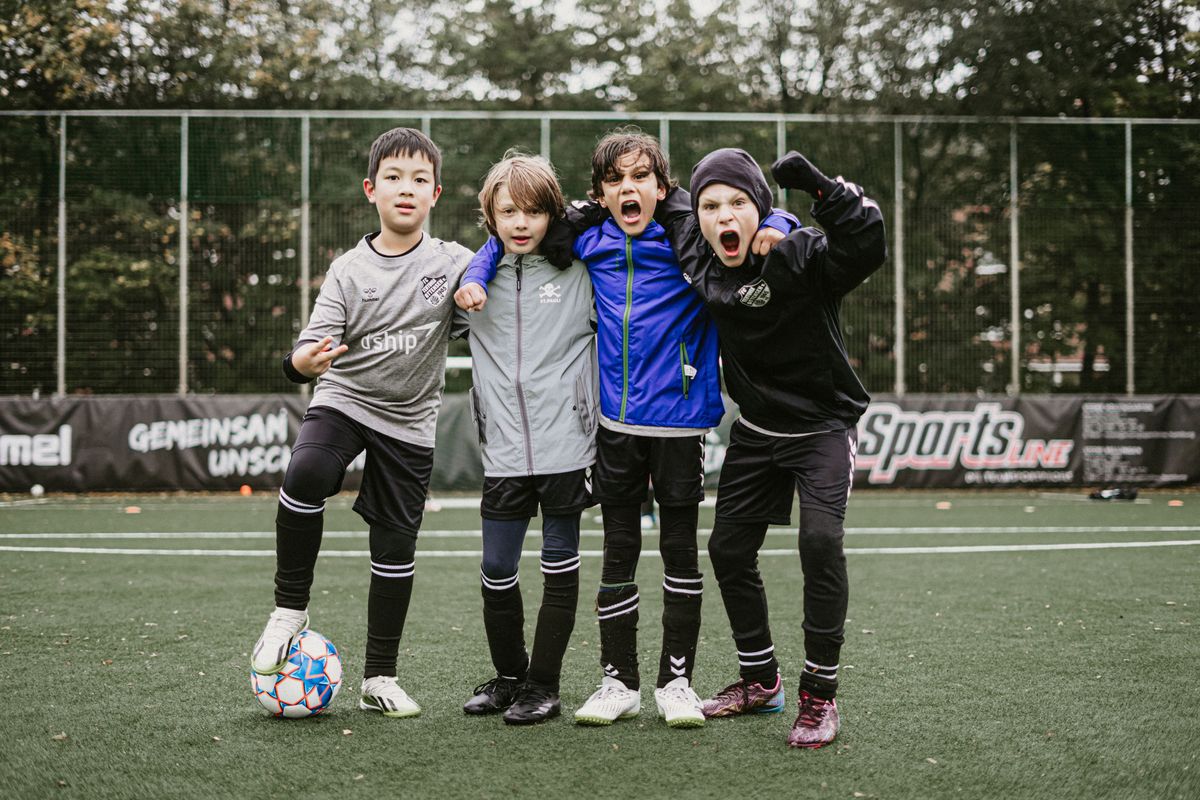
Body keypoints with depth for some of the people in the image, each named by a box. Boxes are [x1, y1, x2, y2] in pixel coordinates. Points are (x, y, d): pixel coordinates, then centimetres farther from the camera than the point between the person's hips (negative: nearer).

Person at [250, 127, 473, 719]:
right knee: (304, 476, -31)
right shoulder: (349, 270, -5)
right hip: (343, 399, -1)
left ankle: (379, 678, 17)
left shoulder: (454, 264, -2)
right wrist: (303, 361, -34)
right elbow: (318, 339, -11)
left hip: (409, 421, 1)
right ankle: (290, 610, -11)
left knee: (396, 549, 4)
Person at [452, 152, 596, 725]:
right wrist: (458, 287, 0)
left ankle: (544, 685, 15)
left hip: (565, 447, -2)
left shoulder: (577, 273, 2)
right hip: (504, 454, 2)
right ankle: (508, 676, 24)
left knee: (560, 567, 5)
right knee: (496, 571, 5)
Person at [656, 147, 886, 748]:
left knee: (820, 540, -23)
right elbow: (670, 205, 13)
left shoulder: (798, 257, -22)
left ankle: (819, 694, -11)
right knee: (728, 549, 9)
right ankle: (760, 681, 28)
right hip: (756, 430, 6)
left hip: (822, 427, -6)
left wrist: (819, 186, -47)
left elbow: (866, 245, -42)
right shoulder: (699, 264, -8)